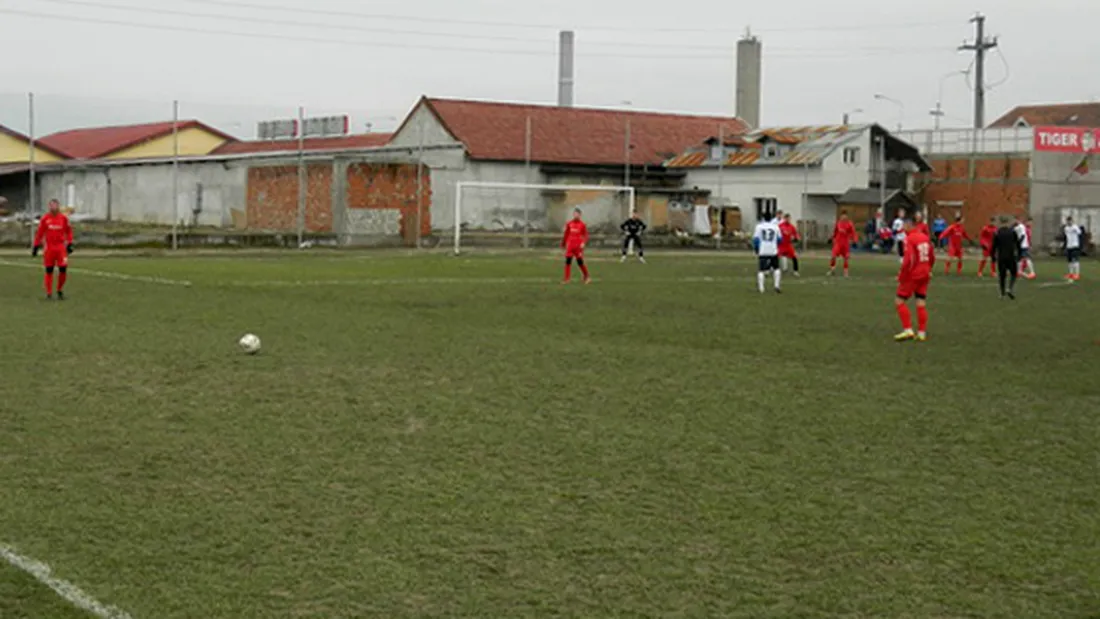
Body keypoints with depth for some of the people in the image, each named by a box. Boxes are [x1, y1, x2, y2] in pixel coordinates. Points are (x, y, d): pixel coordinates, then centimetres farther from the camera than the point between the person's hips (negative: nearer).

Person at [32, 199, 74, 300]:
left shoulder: (64, 218, 2)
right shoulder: (45, 218, 0)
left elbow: (68, 231, 11)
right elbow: (39, 233, 6)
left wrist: (69, 244, 5)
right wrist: (36, 246, 6)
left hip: (61, 247, 0)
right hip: (49, 247, 0)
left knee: (63, 269, -6)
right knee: (49, 270, 3)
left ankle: (60, 290, 15)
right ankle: (49, 293, 9)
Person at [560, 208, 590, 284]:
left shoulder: (582, 225, -1)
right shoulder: (569, 224, 7)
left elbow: (586, 235, 1)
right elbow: (566, 234, 15)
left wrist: (583, 243, -15)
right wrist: (563, 244, 20)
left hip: (578, 246, -3)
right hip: (570, 245, 3)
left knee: (580, 262, -2)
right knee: (568, 261, -2)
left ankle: (587, 277, 14)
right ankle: (567, 278, 2)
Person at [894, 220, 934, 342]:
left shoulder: (909, 239, -15)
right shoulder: (925, 237, 8)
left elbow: (909, 260, -23)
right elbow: (932, 257, 16)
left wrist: (901, 275, -13)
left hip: (912, 276, -7)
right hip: (924, 275, 7)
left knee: (899, 301, 0)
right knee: (921, 303, 9)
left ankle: (908, 330, -7)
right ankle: (922, 333, 9)